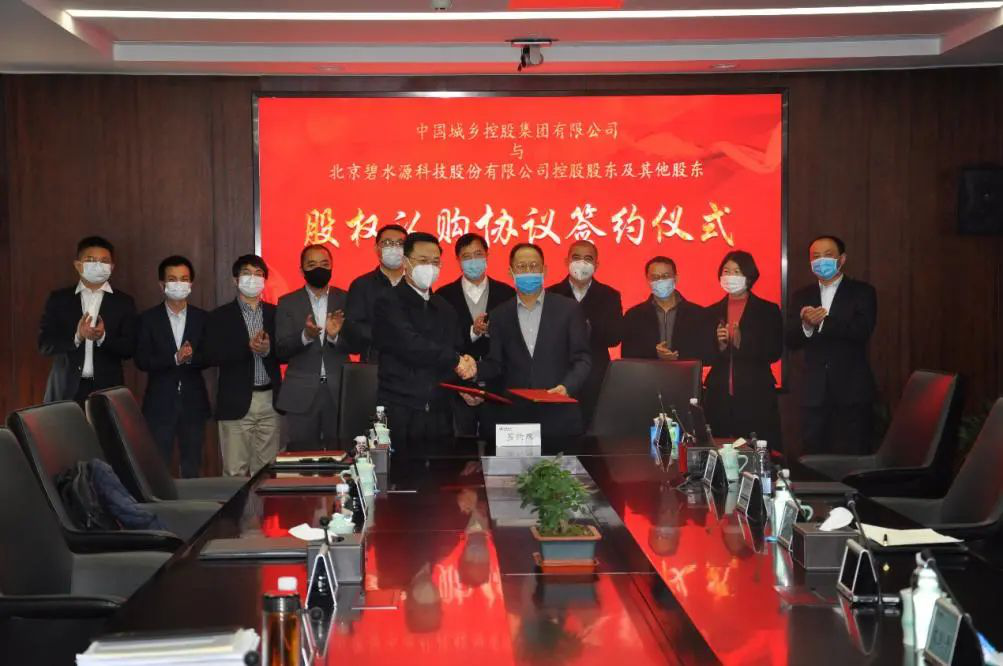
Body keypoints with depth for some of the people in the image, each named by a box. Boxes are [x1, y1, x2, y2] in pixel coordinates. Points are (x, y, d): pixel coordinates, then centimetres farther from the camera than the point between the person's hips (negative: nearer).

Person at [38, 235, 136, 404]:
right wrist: (76, 337, -15)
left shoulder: (123, 302, 7)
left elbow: (129, 348, 2)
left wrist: (103, 337, -17)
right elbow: (44, 344, 2)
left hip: (107, 389, 0)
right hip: (66, 390, 0)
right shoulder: (58, 299, 8)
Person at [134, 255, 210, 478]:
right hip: (160, 403, -1)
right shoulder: (148, 319, 1)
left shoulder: (202, 318, 6)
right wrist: (175, 358, -20)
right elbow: (142, 361, -7)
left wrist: (191, 357, -20)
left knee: (192, 468, 6)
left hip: (194, 402, 2)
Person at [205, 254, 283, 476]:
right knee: (235, 471, -3)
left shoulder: (275, 314, 11)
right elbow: (213, 355, -8)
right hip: (236, 402, -2)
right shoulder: (220, 316, 3)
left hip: (269, 401, 2)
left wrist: (268, 349, -16)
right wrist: (248, 347, -20)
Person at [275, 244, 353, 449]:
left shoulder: (345, 300, 7)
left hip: (339, 391, 0)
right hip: (302, 394, 0)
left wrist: (335, 336, -21)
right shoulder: (287, 303, 5)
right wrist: (305, 336, -21)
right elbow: (281, 350, -2)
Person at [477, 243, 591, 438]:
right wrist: (476, 369, -11)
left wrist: (567, 387, -17)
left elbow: (582, 359, 0)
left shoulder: (568, 308, 3)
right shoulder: (500, 315, 9)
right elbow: (495, 363, 9)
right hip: (514, 417, 1)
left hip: (560, 417, -1)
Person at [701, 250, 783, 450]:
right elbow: (704, 357, 9)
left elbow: (774, 352, -4)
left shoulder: (768, 310, 5)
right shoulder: (712, 313, 13)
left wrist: (742, 343, -16)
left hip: (756, 397, -2)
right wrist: (719, 346, -11)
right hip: (719, 398, 2)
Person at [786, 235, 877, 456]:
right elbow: (791, 341, 3)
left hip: (851, 390, -3)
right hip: (814, 391, 3)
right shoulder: (802, 296, 13)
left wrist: (822, 321, -21)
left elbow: (862, 331, -13)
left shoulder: (862, 292, 3)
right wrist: (805, 325, -19)